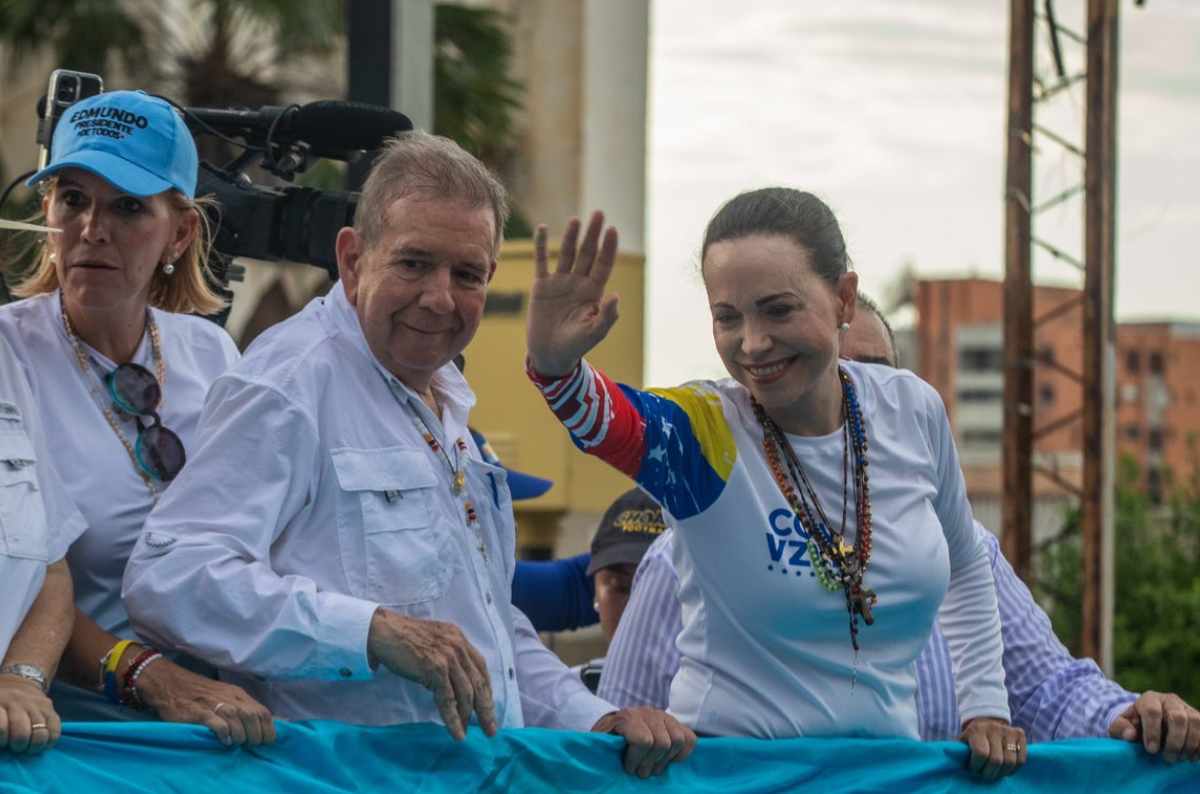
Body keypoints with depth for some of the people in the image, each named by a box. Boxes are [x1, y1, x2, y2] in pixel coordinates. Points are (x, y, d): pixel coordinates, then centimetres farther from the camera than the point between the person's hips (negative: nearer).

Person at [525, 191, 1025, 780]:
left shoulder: (911, 410, 1)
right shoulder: (704, 431, -10)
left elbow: (965, 568, 18)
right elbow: (602, 419, -33)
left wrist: (985, 706, 11)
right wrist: (555, 363, -53)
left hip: (889, 762, 4)